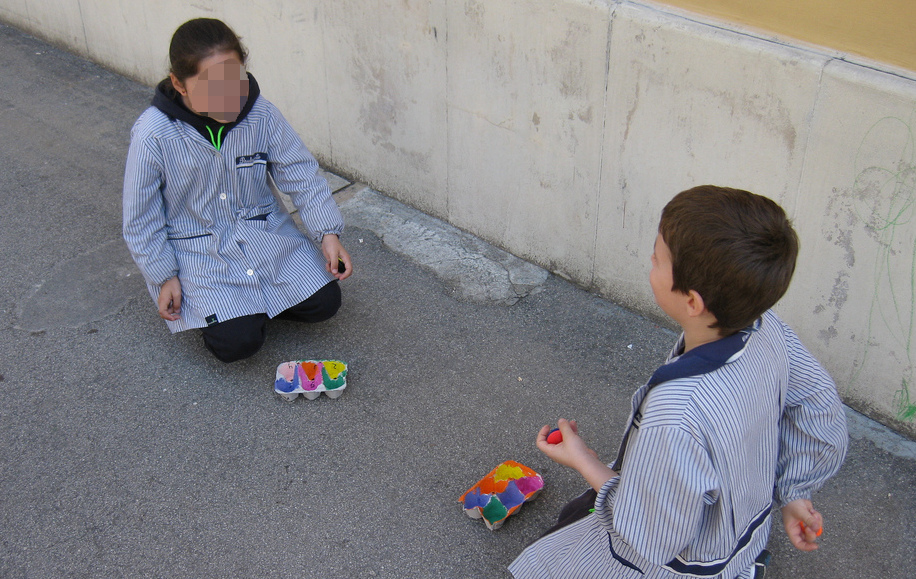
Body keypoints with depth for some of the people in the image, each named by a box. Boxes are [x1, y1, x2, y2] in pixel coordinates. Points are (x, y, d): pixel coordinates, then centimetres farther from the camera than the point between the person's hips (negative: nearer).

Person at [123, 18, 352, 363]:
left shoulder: (262, 115, -13)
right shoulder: (153, 135, -21)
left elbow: (301, 176, -4)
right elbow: (141, 219, -9)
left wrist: (328, 234, -13)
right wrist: (164, 277, -8)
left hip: (265, 231, 4)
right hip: (199, 251, -3)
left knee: (323, 303, -7)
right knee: (238, 342, -17)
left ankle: (258, 298, 20)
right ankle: (205, 302, 15)